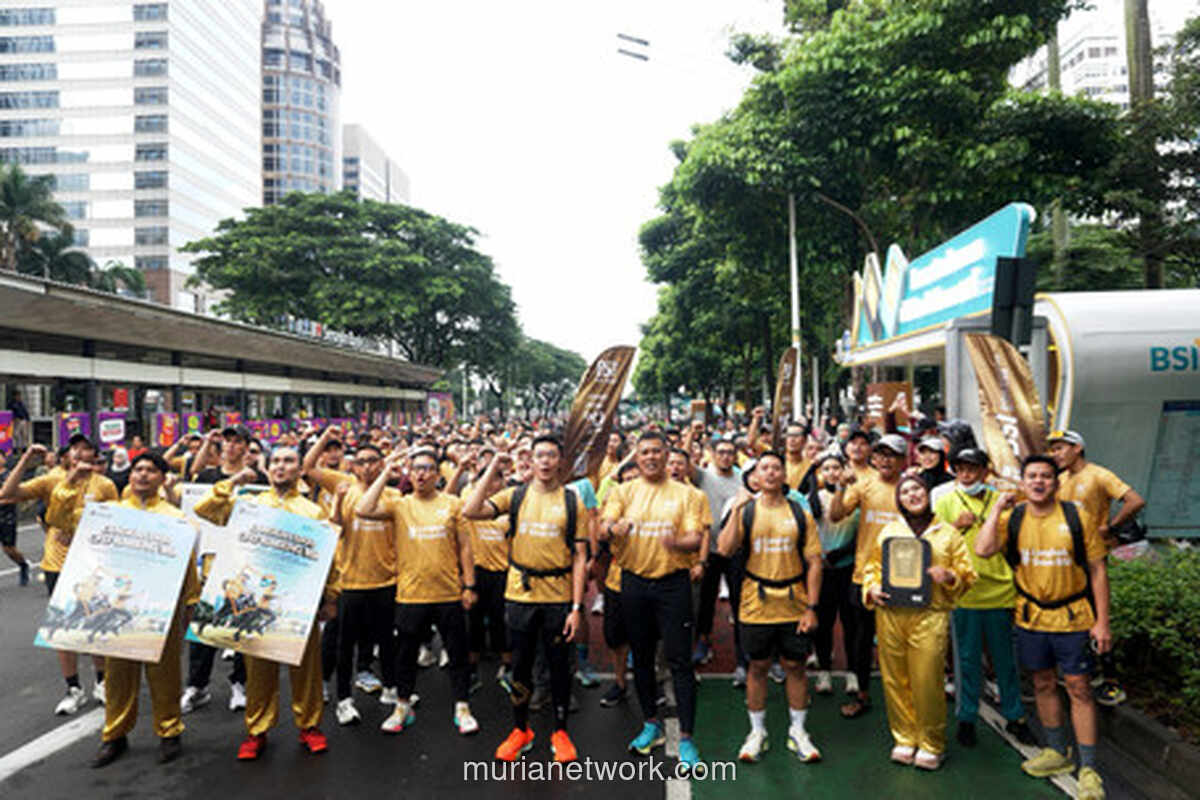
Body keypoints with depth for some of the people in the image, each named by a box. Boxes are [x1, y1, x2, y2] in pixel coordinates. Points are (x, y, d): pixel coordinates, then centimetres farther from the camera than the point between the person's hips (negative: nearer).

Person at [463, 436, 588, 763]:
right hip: (520, 594, 1)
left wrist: (577, 607, -8)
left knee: (559, 666, 10)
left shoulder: (572, 501, -1)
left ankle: (560, 732, 29)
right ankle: (521, 730, 32)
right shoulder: (515, 496, 2)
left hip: (558, 595, -1)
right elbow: (470, 511, -13)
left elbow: (579, 557, -2)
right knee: (521, 665, 13)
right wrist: (492, 470, -11)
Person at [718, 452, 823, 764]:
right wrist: (736, 510, -18)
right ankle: (757, 732, 26)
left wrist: (811, 607, -5)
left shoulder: (800, 514, 2)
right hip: (756, 605, -1)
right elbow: (725, 549, -14)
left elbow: (814, 562, 1)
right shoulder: (745, 510, 0)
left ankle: (798, 732, 27)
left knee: (795, 666, 10)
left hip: (793, 606, 1)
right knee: (758, 667, 10)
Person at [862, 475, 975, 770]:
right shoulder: (888, 530, 14)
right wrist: (872, 589, -2)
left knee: (927, 682, -4)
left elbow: (967, 574, 9)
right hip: (890, 614, 2)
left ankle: (931, 745, 15)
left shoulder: (948, 533, 9)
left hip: (929, 615, -2)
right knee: (895, 680, 6)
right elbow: (872, 566, 16)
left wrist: (948, 576, -11)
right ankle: (904, 739, 22)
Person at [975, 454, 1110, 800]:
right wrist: (997, 508, -13)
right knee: (1043, 684, 15)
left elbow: (1097, 570, -3)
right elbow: (983, 550, -18)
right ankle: (1057, 752, 34)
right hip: (1031, 616, 3)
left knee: (1078, 687, 2)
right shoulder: (1012, 519, -2)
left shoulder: (1077, 517, -7)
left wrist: (1102, 621, -5)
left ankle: (1088, 768, 14)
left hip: (1073, 617, -3)